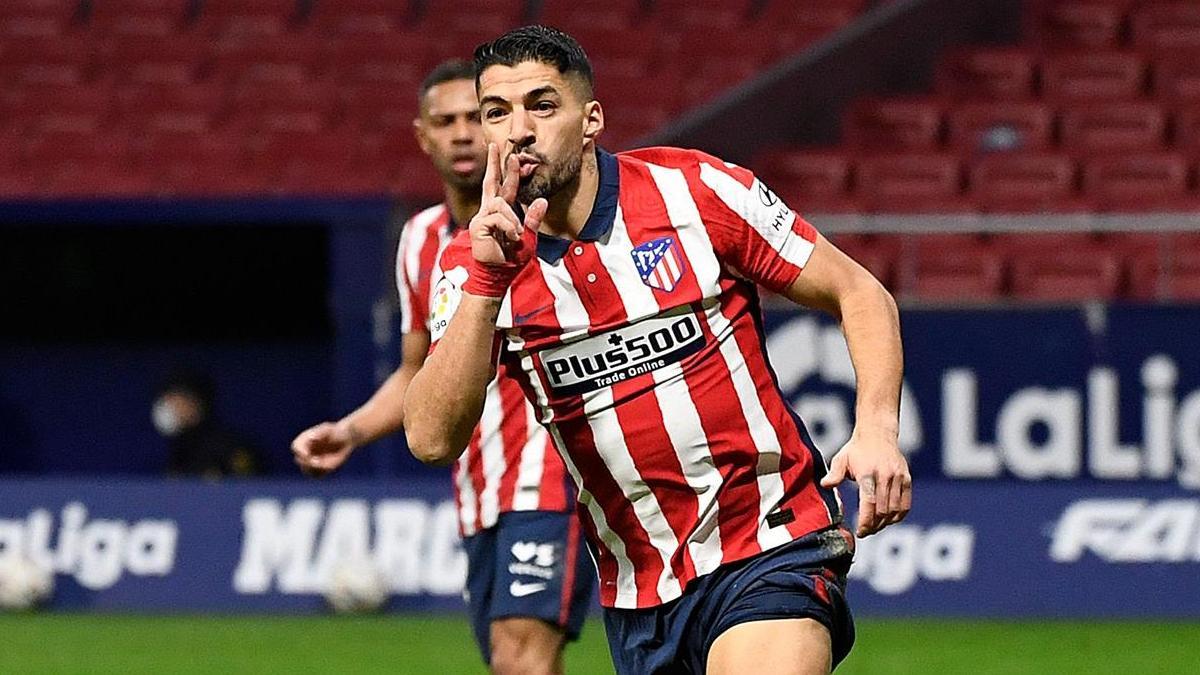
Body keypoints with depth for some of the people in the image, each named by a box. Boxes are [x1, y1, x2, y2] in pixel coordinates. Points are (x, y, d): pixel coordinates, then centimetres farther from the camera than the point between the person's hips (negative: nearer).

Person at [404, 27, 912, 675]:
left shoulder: (694, 190, -5)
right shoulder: (474, 262, 0)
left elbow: (861, 295, 1)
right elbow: (432, 439, -13)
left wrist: (876, 429, -15)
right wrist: (487, 279, -22)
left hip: (771, 553, -4)